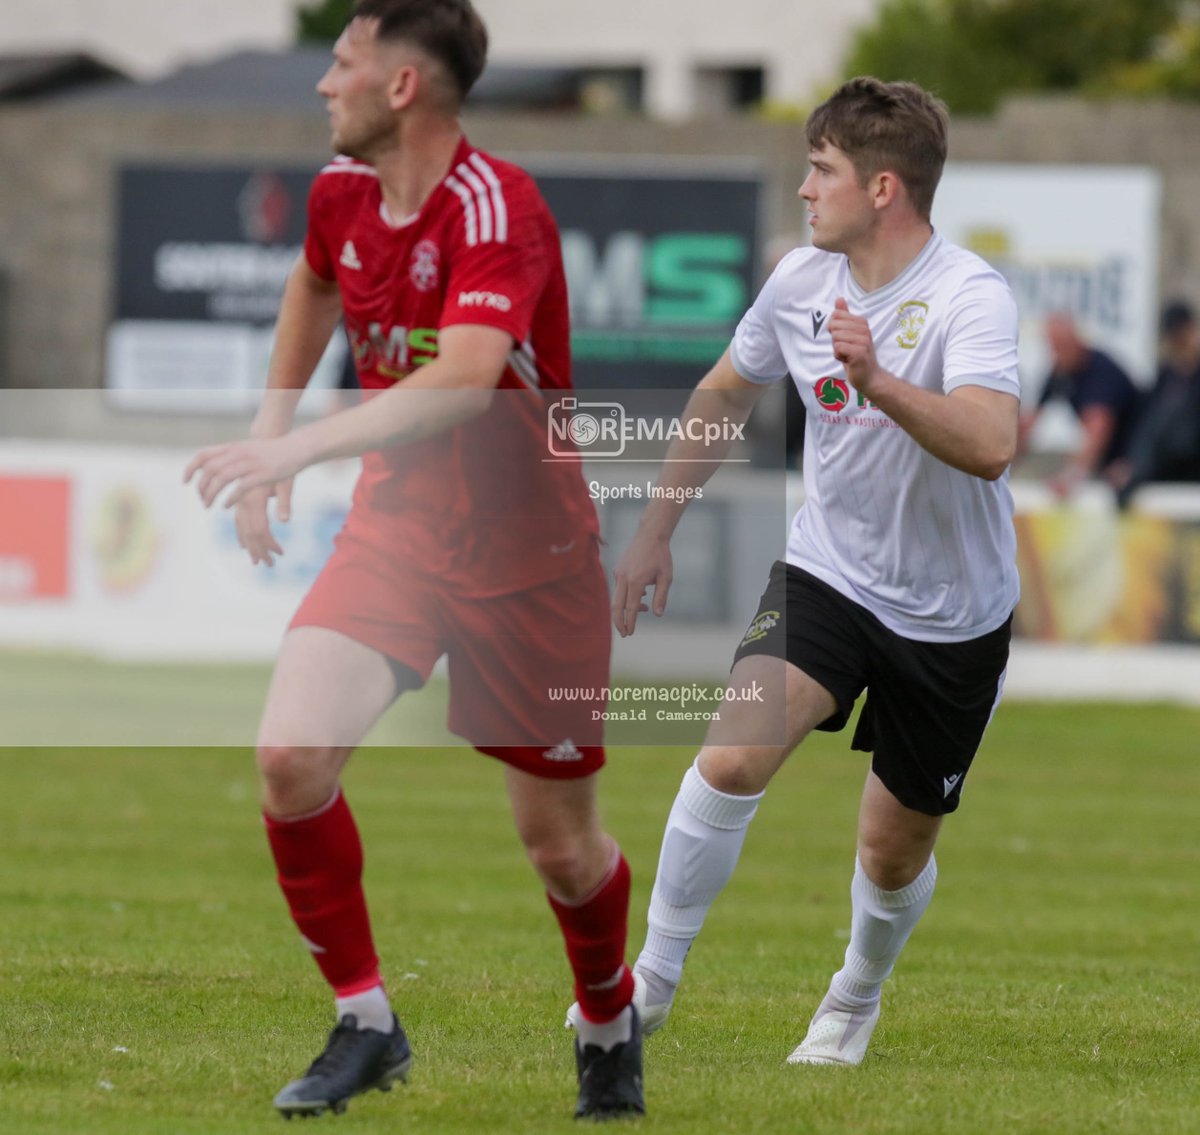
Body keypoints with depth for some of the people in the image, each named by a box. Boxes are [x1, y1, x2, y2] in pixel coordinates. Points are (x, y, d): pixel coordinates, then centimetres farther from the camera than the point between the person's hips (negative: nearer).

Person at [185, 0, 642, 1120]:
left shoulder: (494, 208, -25)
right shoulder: (342, 191, -2)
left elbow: (466, 380, -40)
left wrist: (298, 444, -46)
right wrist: (267, 434, 17)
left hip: (526, 556, -5)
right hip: (394, 529, 5)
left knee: (560, 845, 5)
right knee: (290, 757, -17)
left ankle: (610, 1026, 37)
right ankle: (364, 1024, -1)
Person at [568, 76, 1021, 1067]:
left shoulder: (972, 297, -23)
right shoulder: (801, 280, -5)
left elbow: (990, 446, -40)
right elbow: (723, 397, 14)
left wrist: (879, 384, -53)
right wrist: (656, 530, 16)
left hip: (951, 614, -3)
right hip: (827, 570, 3)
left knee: (895, 851, 8)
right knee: (732, 759, -22)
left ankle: (856, 999, 40)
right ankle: (653, 980, -7)